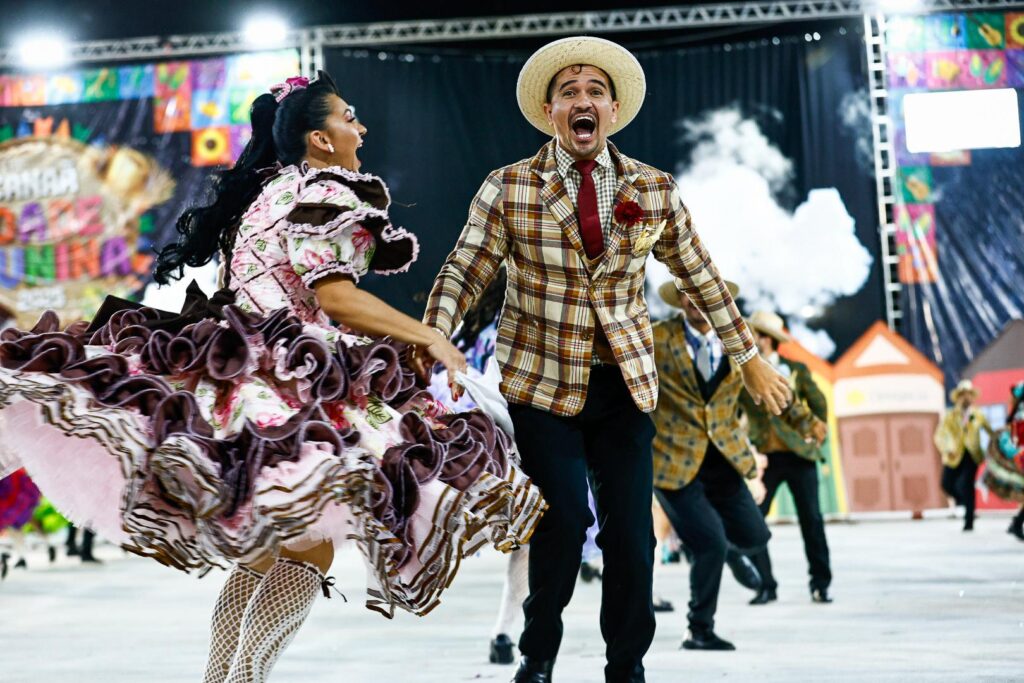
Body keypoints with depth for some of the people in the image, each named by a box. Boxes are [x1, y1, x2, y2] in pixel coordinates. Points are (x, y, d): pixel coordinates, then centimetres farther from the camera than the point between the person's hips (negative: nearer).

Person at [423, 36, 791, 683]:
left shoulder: (655, 191, 2)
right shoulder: (508, 189, -4)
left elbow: (701, 276, 10)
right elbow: (464, 274, -5)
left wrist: (750, 358, 12)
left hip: (626, 382, 3)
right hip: (542, 381, -2)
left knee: (632, 533, 1)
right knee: (564, 521, -13)